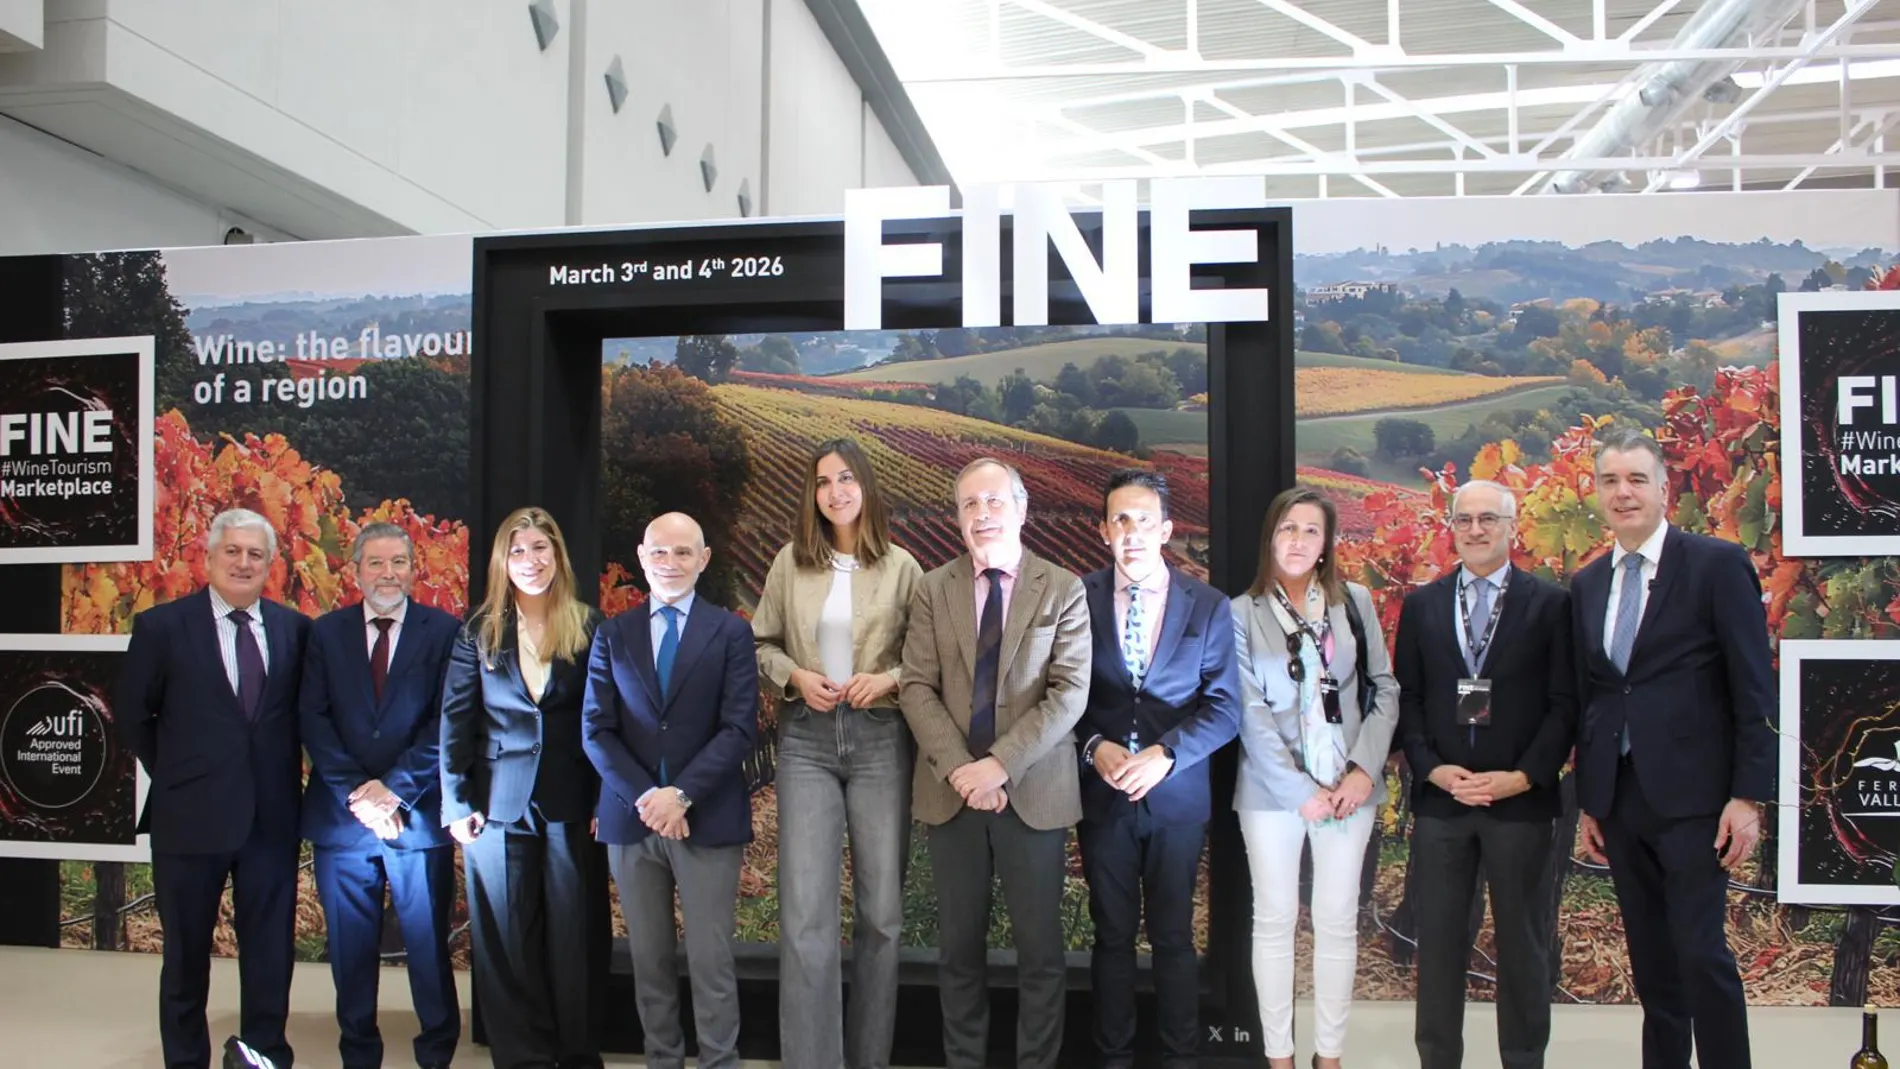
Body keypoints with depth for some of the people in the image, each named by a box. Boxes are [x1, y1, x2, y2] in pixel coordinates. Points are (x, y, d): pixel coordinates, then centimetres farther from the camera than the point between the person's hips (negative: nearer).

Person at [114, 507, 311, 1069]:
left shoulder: (295, 628, 2)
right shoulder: (161, 626, -4)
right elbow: (132, 714, 4)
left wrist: (282, 774, 5)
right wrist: (174, 775, 5)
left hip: (272, 816, 2)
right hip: (190, 815, -2)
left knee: (271, 950, 9)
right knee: (187, 953, 12)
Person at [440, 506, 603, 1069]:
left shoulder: (588, 628, 1)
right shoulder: (479, 631, 4)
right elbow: (455, 720, 4)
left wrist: (605, 803, -6)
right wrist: (456, 803, -3)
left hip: (570, 807, -1)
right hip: (499, 807, 1)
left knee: (572, 939, 5)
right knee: (505, 943, 6)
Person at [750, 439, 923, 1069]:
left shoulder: (901, 567, 1)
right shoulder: (790, 562, 5)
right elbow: (761, 644, 12)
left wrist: (890, 679, -13)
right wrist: (794, 676, -7)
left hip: (881, 741, 0)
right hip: (807, 741, 0)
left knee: (881, 910, 7)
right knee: (805, 915, -7)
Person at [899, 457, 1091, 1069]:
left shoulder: (1064, 591, 0)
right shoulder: (933, 589, 7)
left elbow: (1070, 693, -8)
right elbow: (917, 687, 0)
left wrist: (1002, 764, -17)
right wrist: (958, 768, -14)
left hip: (1034, 793, -2)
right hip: (952, 792, 2)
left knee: (1040, 949, 5)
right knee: (960, 947, 11)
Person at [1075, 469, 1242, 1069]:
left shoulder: (1208, 607, 0)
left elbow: (1224, 708, -3)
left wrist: (1165, 753, -16)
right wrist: (1093, 746, -14)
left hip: (1177, 793, 0)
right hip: (1102, 793, 0)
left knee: (1173, 936, 9)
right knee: (1112, 935, 10)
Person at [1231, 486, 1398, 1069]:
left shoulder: (1355, 601, 4)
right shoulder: (1243, 613, -2)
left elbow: (1384, 689, 5)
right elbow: (1249, 712, -6)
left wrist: (1364, 770, -7)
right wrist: (1302, 790, -11)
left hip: (1348, 786, 2)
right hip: (1272, 788, -1)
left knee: (1338, 921, 6)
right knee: (1274, 920, 7)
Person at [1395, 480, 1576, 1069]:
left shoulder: (1551, 603, 2)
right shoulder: (1420, 605, 9)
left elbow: (1565, 704, -2)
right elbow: (1407, 699, 7)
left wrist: (1523, 777, -11)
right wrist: (1433, 769, -7)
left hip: (1522, 799, -2)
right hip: (1439, 798, 2)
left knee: (1523, 942, 7)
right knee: (1438, 940, 6)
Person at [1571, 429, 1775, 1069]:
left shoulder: (1718, 564, -4)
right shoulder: (1587, 585, 12)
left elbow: (1753, 690, -7)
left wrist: (1748, 796, -11)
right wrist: (1588, 800, 12)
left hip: (1692, 796, -5)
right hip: (1618, 796, 5)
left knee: (1701, 952, -6)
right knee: (1650, 958, 11)